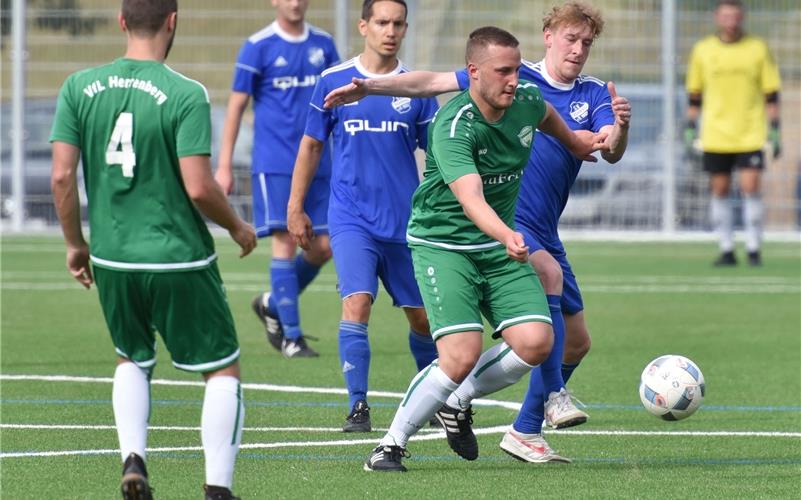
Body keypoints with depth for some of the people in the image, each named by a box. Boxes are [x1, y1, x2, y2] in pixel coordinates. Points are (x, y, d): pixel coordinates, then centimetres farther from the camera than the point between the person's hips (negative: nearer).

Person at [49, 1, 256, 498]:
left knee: (133, 361, 27)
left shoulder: (80, 88, -1)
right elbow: (198, 187, -17)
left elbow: (62, 176, -2)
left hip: (111, 260, 4)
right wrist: (237, 226, 2)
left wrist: (76, 243, 12)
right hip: (179, 261, -4)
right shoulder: (186, 95, -13)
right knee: (223, 371, 10)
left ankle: (134, 458, 7)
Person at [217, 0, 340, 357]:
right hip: (274, 163, -4)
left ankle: (272, 304, 25)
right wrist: (224, 166, -4)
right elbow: (236, 106, 0)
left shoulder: (323, 45, 10)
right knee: (286, 241, -9)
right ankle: (291, 336, -3)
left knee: (323, 247, 2)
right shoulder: (258, 47, -2)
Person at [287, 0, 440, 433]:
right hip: (351, 218, -2)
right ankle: (358, 406, -14)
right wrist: (295, 207, 9)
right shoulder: (333, 81, 1)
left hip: (405, 220, 2)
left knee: (421, 316, 9)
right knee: (357, 303, -19)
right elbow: (311, 145, 10)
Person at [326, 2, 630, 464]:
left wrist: (619, 127, -34)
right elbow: (431, 82, -1)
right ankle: (554, 395, -27)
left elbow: (611, 151, -11)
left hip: (543, 231, 6)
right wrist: (369, 87, -10)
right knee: (548, 273, -33)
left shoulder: (594, 95, 5)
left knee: (577, 342, 6)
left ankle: (527, 431, 19)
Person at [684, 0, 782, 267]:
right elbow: (694, 94, 11)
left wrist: (774, 130, -1)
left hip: (750, 135, -2)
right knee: (719, 191, 2)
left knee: (750, 188, -9)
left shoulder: (758, 49, 1)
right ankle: (726, 250, 9)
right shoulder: (703, 50, 5)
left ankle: (754, 249, -2)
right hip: (715, 136, 2)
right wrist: (690, 129, 7)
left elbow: (771, 94, 4)